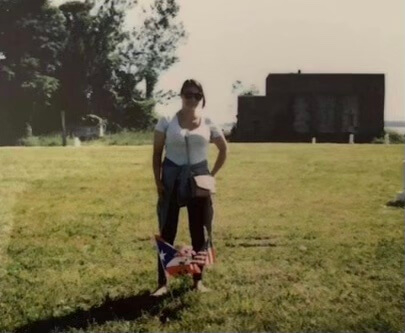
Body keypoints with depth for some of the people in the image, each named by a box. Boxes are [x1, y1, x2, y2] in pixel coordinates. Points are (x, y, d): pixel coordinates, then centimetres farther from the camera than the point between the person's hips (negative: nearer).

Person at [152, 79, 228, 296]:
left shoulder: (208, 124, 1)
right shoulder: (167, 121, -3)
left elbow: (224, 149, 14)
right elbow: (157, 152, -1)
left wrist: (212, 174, 6)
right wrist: (158, 181, -8)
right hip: (172, 178, -1)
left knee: (200, 232, 6)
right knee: (166, 231, 2)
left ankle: (198, 280, 20)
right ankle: (162, 282, 10)